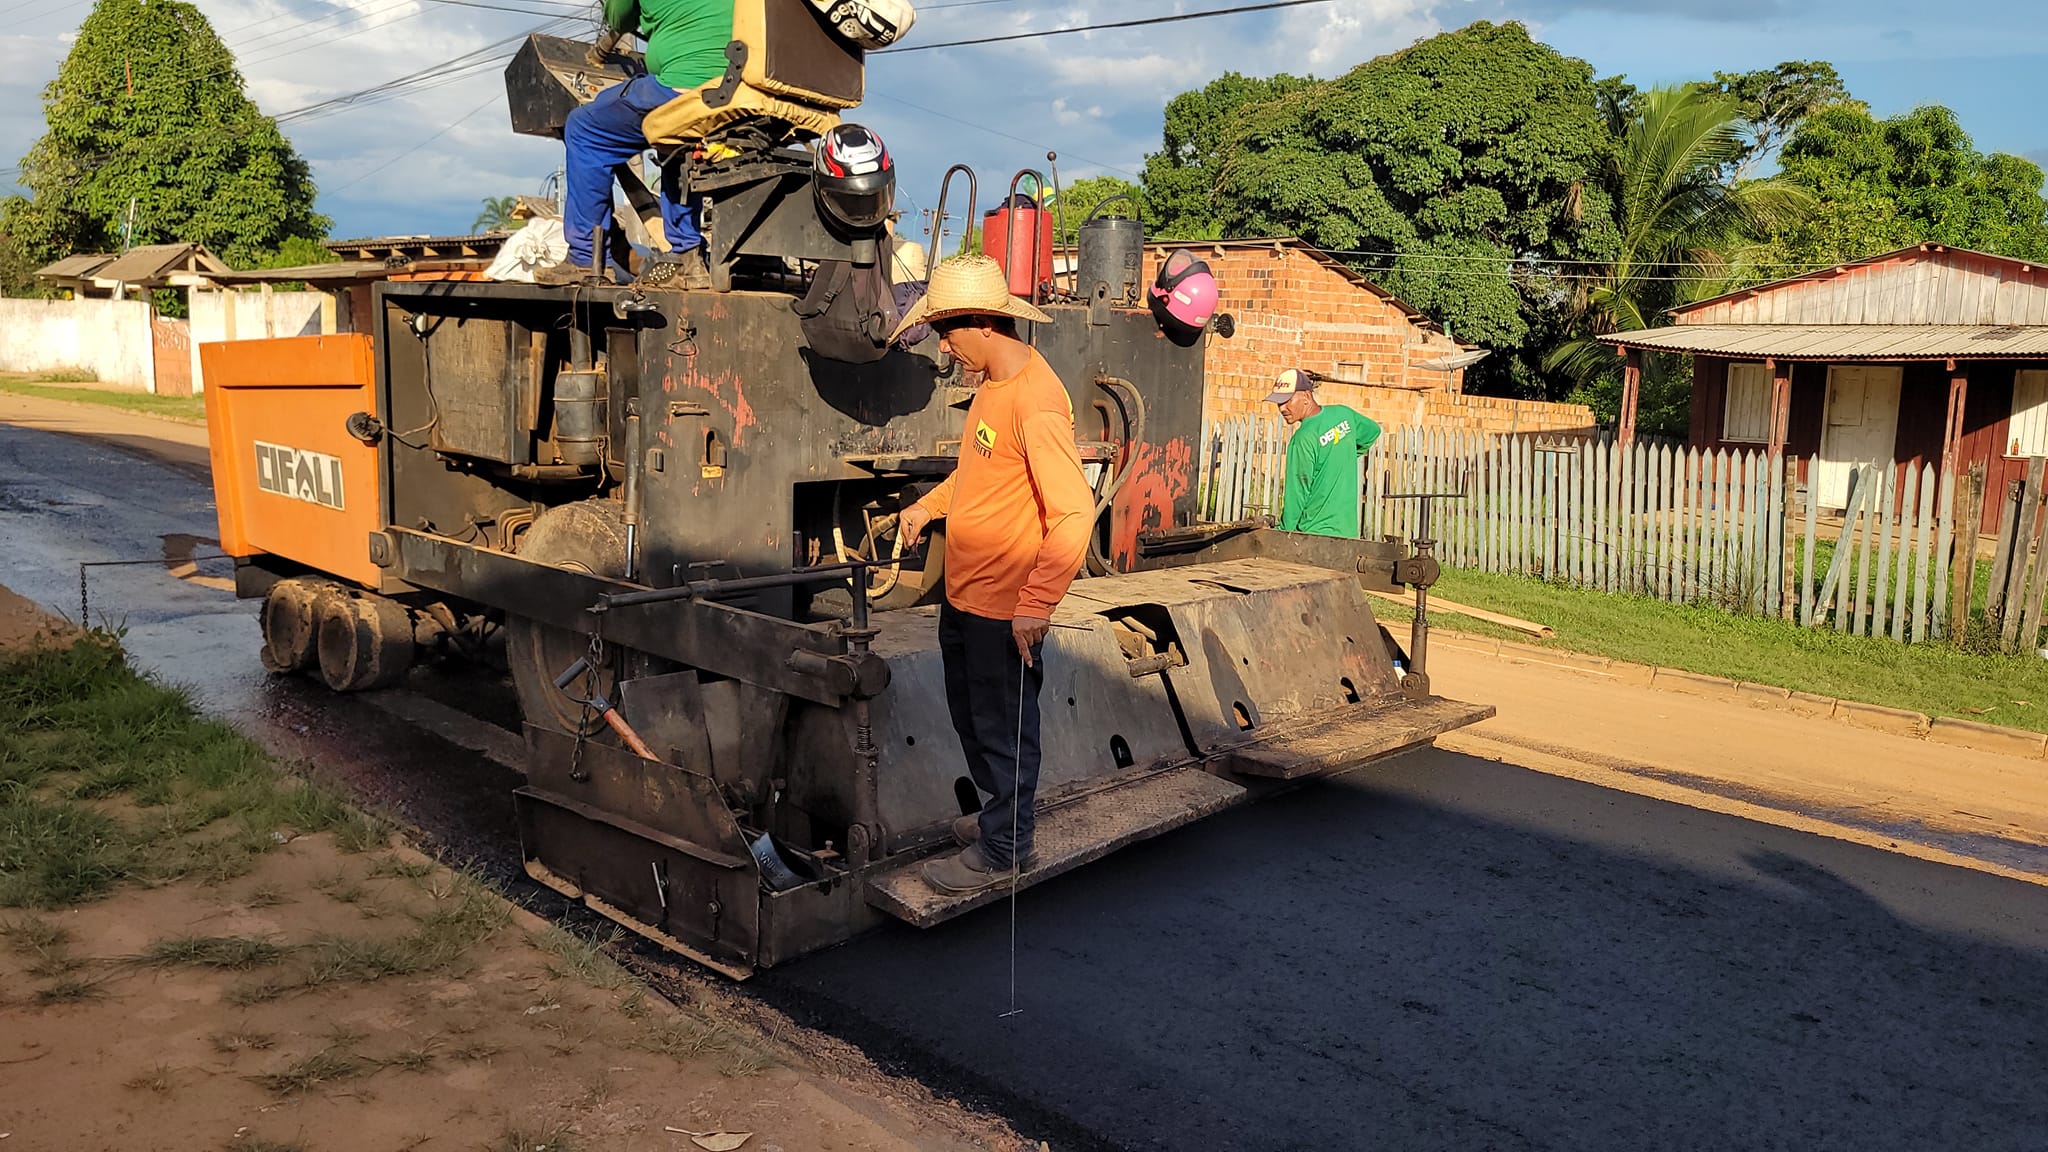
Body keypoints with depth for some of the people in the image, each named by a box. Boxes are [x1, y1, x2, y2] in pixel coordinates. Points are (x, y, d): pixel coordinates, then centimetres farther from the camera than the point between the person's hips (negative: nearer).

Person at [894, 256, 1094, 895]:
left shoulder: (1036, 400, -24)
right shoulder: (991, 384, 7)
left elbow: (1074, 511, -28)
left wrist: (1037, 604, -29)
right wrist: (927, 505, 13)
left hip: (1004, 608, -9)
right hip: (963, 595, 10)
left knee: (1002, 728, 6)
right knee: (970, 716, 22)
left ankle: (1003, 849, 22)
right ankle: (1003, 813, 41)